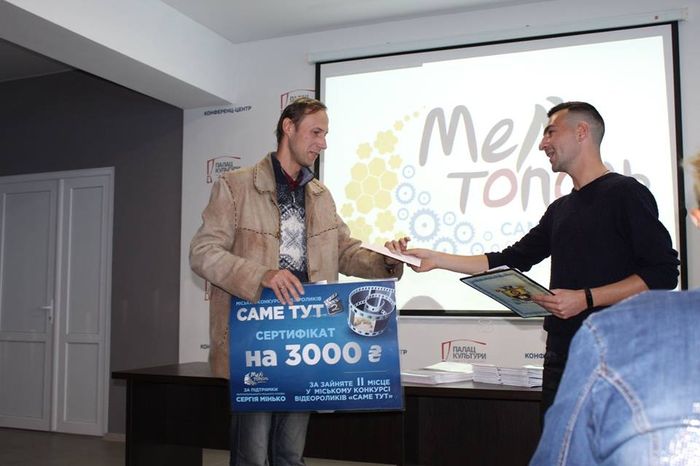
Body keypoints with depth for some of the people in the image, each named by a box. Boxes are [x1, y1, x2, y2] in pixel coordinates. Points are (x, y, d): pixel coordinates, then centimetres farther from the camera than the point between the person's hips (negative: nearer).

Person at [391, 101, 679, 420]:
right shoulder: (560, 209, 18)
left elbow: (663, 272, -11)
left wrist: (586, 298, -18)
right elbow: (510, 261, 18)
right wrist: (436, 259, 13)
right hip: (561, 353, 7)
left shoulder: (625, 193, -5)